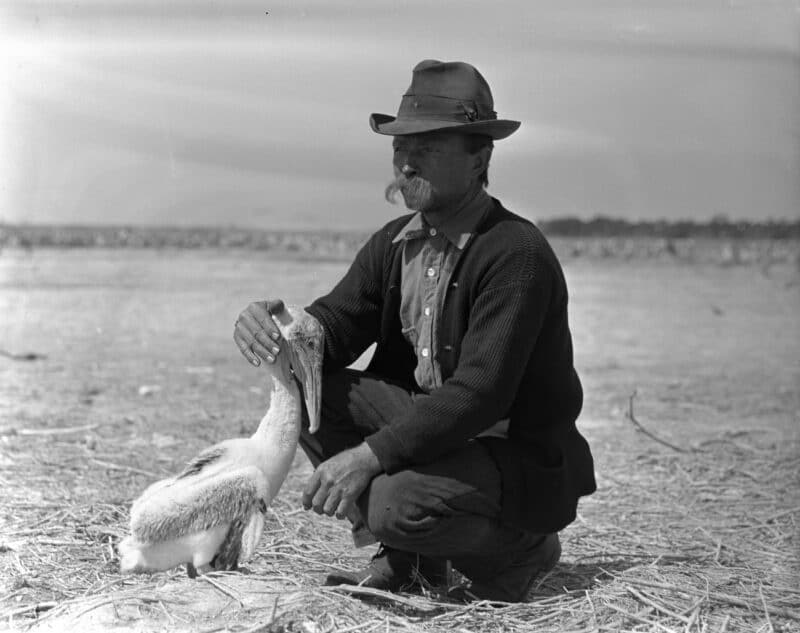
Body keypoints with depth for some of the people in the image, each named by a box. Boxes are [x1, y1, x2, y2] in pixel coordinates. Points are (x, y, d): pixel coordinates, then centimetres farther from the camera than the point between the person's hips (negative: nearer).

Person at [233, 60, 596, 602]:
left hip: (527, 460, -7)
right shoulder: (395, 243, 4)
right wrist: (277, 330, -24)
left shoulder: (518, 253, -22)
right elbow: (334, 324, 0)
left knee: (396, 502, -32)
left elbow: (479, 394, -29)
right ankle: (406, 557, 3)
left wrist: (370, 455, -34)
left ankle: (518, 549, 1)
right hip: (428, 422, 8)